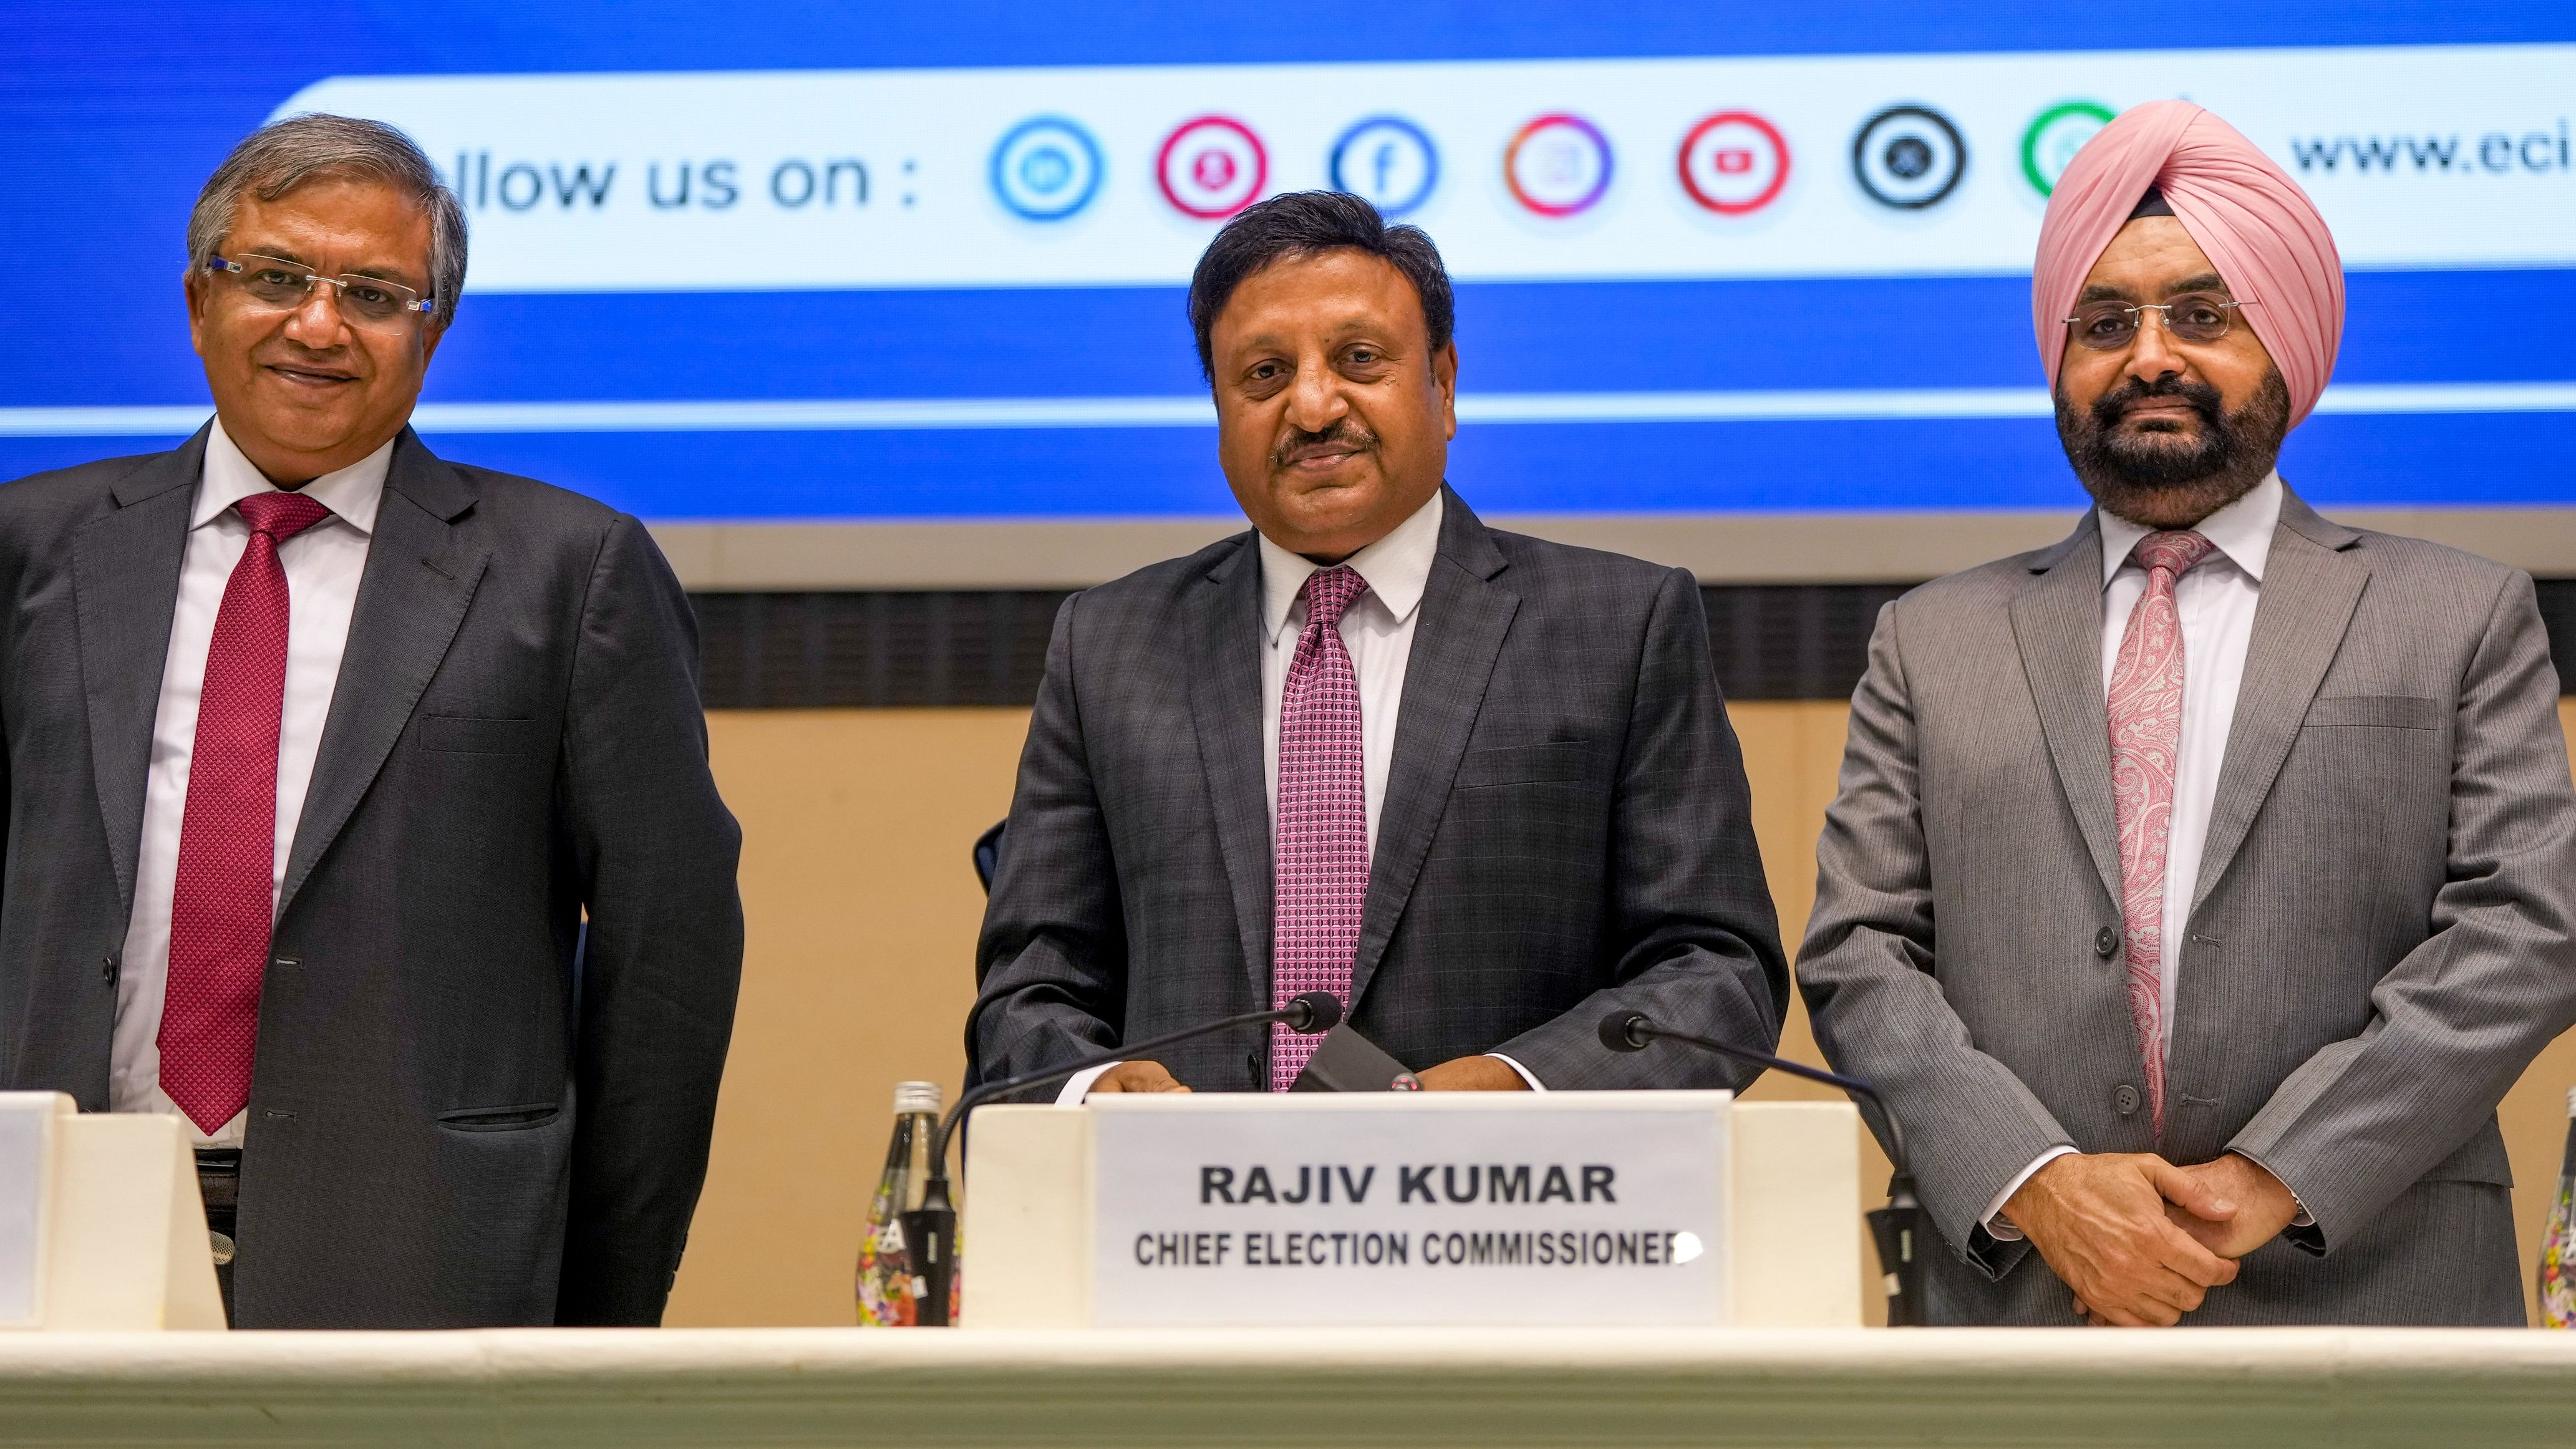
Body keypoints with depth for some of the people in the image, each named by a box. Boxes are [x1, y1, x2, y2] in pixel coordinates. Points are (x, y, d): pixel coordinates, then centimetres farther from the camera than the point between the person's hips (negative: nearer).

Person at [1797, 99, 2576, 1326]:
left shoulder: (2465, 619, 7)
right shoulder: (1932, 643, 10)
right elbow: (1857, 957, 4)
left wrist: (2275, 1178, -12)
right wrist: (2036, 1182, -12)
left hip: (2369, 1291, -1)